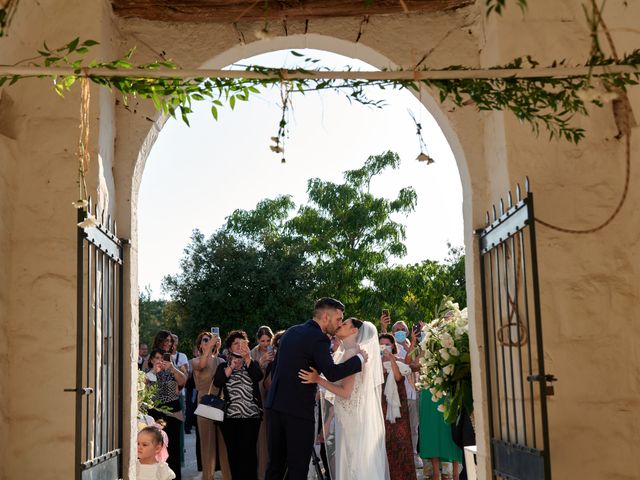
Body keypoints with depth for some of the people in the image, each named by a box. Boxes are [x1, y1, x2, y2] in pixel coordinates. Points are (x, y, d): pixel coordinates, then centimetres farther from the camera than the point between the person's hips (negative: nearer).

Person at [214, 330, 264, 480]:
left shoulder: (253, 364, 13)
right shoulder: (223, 366, 14)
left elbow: (258, 377, -9)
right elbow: (217, 383, -5)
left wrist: (247, 358, -16)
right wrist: (231, 366, -10)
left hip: (251, 415, -1)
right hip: (230, 416, 1)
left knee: (248, 452, -11)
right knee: (233, 453, 3)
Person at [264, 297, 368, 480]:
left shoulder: (290, 332, 13)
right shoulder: (318, 338, -13)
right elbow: (332, 373, -22)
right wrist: (359, 358, -13)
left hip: (276, 404, 8)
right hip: (299, 409, -8)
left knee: (275, 464, 13)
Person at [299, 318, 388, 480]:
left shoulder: (351, 353, -13)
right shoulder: (344, 352, 13)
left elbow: (346, 392, -18)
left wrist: (318, 380, -21)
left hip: (353, 419, -8)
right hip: (347, 417, 8)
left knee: (354, 461, -3)